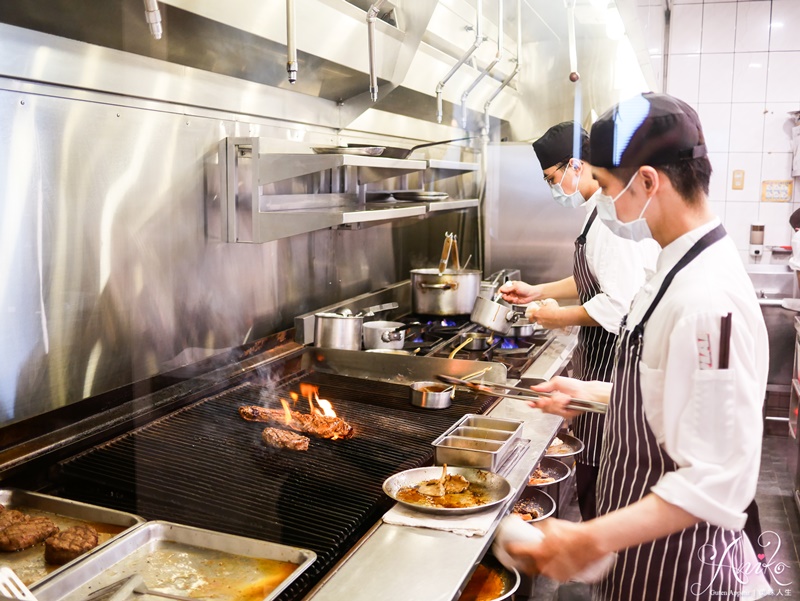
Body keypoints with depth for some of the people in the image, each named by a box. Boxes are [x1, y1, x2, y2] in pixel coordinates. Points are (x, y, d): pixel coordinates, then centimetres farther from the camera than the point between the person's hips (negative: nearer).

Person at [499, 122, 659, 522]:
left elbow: (618, 302, -27)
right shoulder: (602, 210, 12)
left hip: (611, 361, -11)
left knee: (596, 471, 1)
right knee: (591, 464, 20)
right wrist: (538, 291, 17)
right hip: (601, 356, 11)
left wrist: (560, 317, -14)